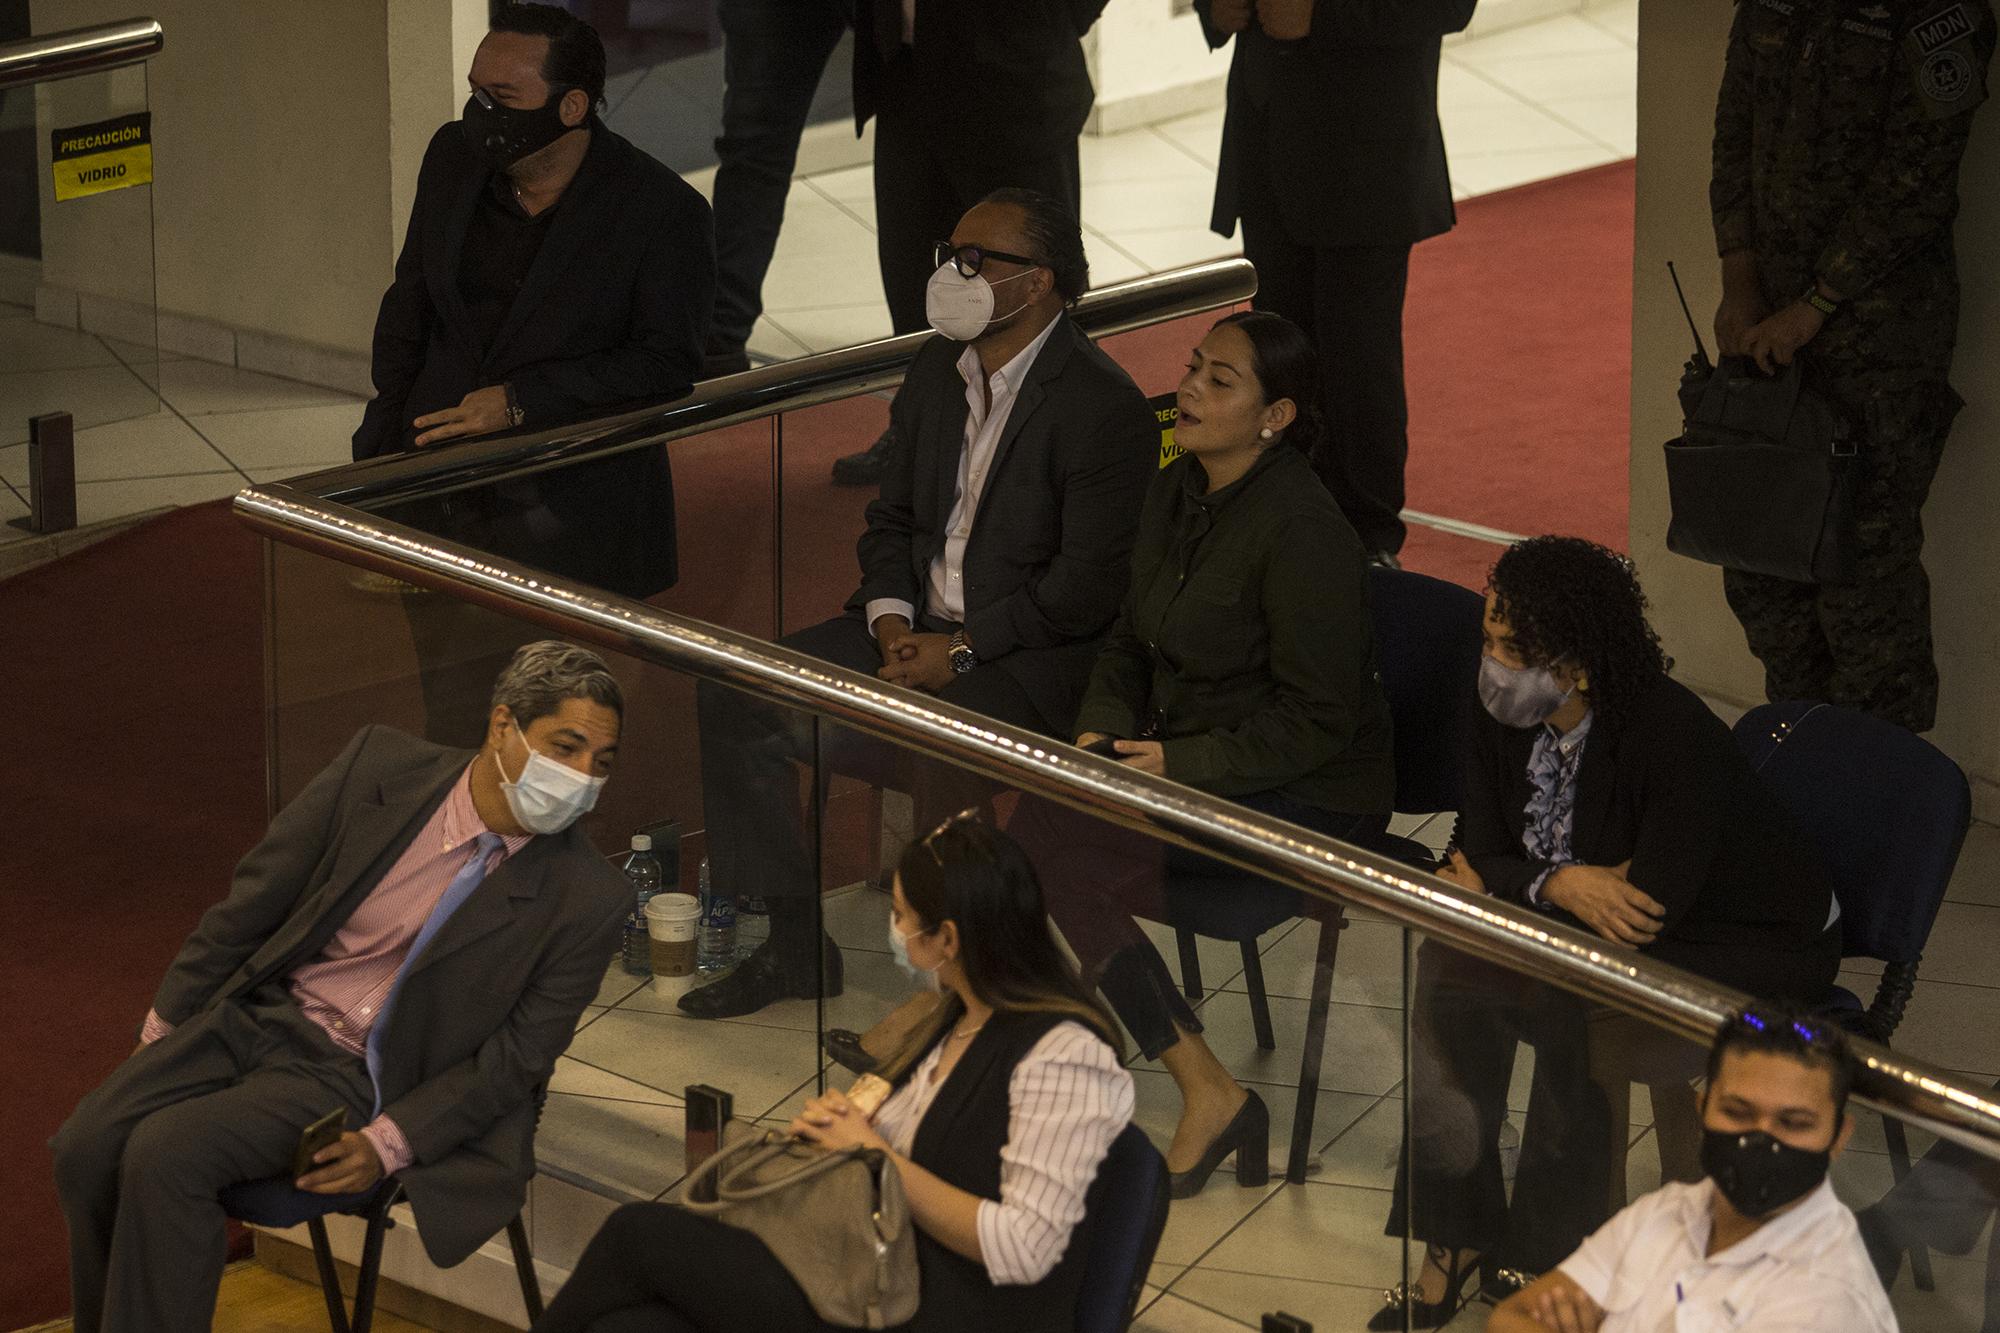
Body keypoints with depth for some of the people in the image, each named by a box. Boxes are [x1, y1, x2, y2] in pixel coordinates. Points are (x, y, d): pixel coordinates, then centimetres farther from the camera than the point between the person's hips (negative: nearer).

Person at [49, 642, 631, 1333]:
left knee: (165, 1153, -26)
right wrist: (163, 1028, 8)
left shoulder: (587, 900, -10)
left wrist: (389, 1144, -15)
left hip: (355, 1076, -4)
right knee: (87, 1146, -16)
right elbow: (253, 899, 5)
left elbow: (517, 1056, -5)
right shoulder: (378, 765, -3)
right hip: (256, 1016, 4)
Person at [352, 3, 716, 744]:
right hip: (440, 495, 5)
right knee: (451, 719, 11)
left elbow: (669, 365, -14)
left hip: (566, 514, -5)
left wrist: (522, 402, -21)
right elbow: (410, 308, 16)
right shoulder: (452, 161, 4)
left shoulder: (662, 212, -13)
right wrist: (380, 451, 10)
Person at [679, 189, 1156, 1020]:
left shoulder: (1103, 407, -14)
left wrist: (962, 651, -18)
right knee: (732, 698, -4)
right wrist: (891, 616, -2)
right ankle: (793, 942, 4)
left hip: (1028, 656, -8)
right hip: (916, 630, 8)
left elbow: (1088, 586, -18)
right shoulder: (938, 370, 10)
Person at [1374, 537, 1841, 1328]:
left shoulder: (1675, 736, -30)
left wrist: (1500, 886, -21)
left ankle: (1544, 1254, -10)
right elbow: (1479, 858, -5)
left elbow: (1650, 909, -31)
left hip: (1758, 948, -7)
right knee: (1449, 968, -16)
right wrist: (1557, 885, -29)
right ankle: (1455, 1237, -8)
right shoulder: (1505, 720, -9)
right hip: (1594, 929, 7)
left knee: (1577, 1018, -31)